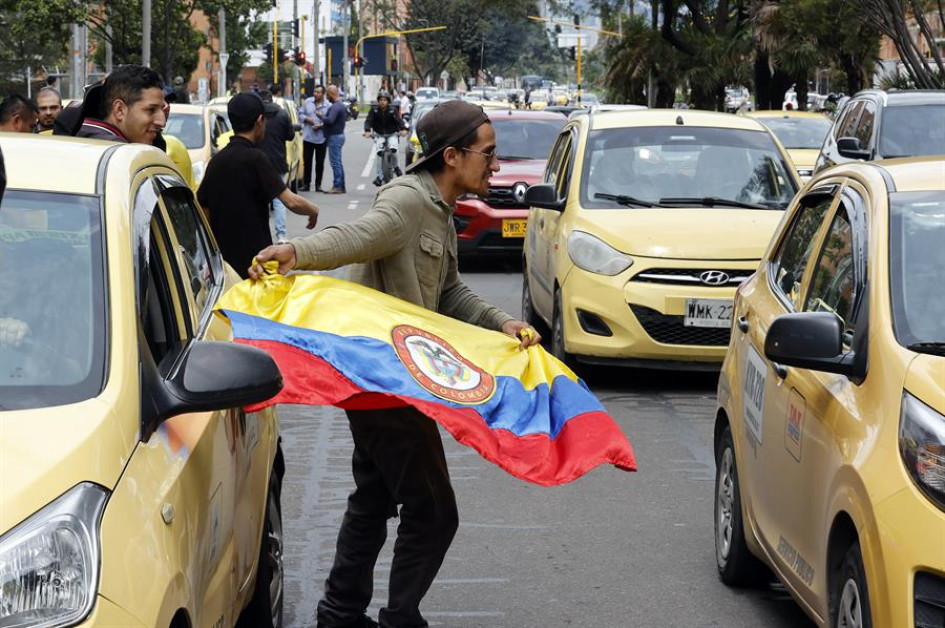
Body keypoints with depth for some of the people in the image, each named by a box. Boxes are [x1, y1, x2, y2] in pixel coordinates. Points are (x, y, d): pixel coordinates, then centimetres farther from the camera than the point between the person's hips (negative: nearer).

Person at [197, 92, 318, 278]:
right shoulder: (255, 158, -13)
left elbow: (203, 208, 12)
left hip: (222, 259, 7)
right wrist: (314, 210, 2)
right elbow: (292, 202, -18)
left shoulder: (216, 160, 9)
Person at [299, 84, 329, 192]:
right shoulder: (307, 102, 4)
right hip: (308, 137, 2)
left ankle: (318, 184, 15)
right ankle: (306, 184, 15)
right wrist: (306, 118, -9)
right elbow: (300, 113, 10)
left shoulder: (328, 105, -7)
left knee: (320, 162, 5)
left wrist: (321, 125, -20)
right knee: (307, 161, 6)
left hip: (321, 138, -2)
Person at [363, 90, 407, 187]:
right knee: (379, 152, -20)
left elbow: (399, 120, -15)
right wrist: (367, 131, -30)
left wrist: (403, 129, -34)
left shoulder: (392, 110, -6)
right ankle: (379, 176, -15)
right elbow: (368, 121, -11)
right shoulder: (374, 110, -4)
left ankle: (395, 167, 1)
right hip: (379, 135, 1)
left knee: (393, 149, -27)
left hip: (392, 134, -1)